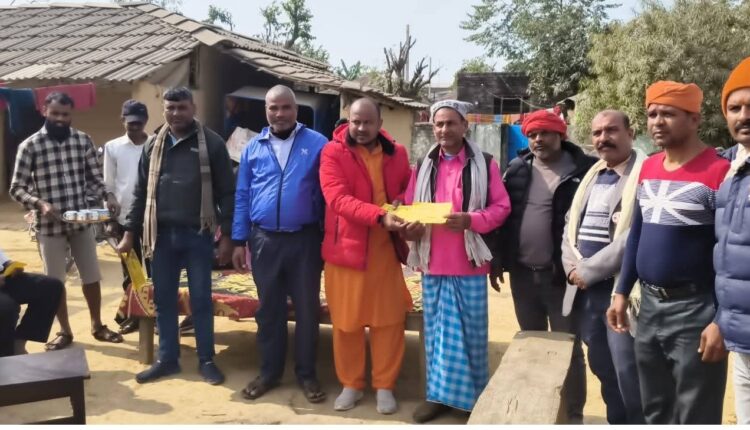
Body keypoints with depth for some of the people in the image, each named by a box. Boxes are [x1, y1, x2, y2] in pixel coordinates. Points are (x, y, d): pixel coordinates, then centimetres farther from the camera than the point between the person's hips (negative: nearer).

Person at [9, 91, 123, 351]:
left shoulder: (83, 141, 2)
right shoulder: (30, 146, -7)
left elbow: (94, 178, 6)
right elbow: (16, 188, -5)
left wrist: (107, 197, -14)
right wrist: (40, 203, -22)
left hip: (82, 221, 2)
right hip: (49, 226, -2)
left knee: (91, 276, 11)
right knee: (55, 281, 10)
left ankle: (97, 326, 28)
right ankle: (65, 331, 26)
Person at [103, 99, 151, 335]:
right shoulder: (113, 147, 3)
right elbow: (108, 185, 5)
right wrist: (110, 218, 1)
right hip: (124, 217, 1)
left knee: (153, 268, 4)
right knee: (129, 271, 8)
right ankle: (133, 315, 18)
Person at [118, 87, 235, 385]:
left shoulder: (211, 143, -4)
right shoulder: (153, 146, 9)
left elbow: (226, 192, -4)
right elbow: (141, 193, 13)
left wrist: (228, 236, -8)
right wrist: (130, 232, 8)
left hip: (198, 235, -3)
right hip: (162, 235, 4)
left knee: (201, 300, 6)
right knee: (164, 300, 11)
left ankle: (206, 360, 19)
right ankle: (167, 359, 25)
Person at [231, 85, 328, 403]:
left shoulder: (317, 144, -3)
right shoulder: (253, 148, 6)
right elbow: (242, 196, 8)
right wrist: (239, 241, 5)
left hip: (305, 239, -2)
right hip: (264, 240, 3)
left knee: (307, 308, 7)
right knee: (269, 308, 13)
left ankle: (306, 373, 22)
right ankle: (269, 371, 27)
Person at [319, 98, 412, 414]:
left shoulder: (396, 153, 4)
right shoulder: (333, 152, -7)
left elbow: (409, 188, 21)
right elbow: (338, 199, -20)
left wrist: (401, 202, -2)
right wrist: (379, 216, -32)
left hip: (385, 248, 2)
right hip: (345, 247, -2)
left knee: (389, 319, 6)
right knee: (346, 321, 7)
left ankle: (385, 386, 22)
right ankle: (351, 384, 24)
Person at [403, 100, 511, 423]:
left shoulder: (485, 164, 0)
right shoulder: (424, 166, 12)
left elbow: (501, 207, -3)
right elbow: (410, 209, 12)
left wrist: (470, 220, -19)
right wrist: (411, 227, -10)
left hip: (469, 264, -3)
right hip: (433, 264, 4)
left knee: (471, 332, 4)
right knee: (435, 331, 10)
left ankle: (474, 395, 19)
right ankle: (439, 393, 21)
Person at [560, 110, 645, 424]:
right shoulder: (591, 176, 16)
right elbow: (571, 226, 16)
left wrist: (589, 271, -15)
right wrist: (573, 268, -2)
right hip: (585, 291, 8)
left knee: (629, 375, 1)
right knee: (602, 369, 19)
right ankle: (616, 422, 36)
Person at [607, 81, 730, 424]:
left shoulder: (719, 171, -15)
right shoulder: (648, 168, 8)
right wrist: (622, 292, 13)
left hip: (695, 310, -7)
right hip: (649, 304, 7)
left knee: (694, 419, 6)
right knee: (654, 412, 21)